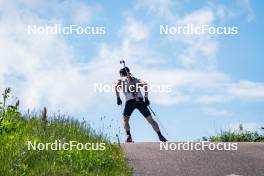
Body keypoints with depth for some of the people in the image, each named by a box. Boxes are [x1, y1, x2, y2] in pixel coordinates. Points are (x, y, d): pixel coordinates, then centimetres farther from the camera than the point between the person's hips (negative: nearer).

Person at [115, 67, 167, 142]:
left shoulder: (120, 79, 19)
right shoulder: (135, 79, 27)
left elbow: (116, 86, -4)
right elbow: (144, 84, 9)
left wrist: (118, 98, 0)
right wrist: (146, 97, 7)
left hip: (130, 101, -2)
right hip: (140, 100, 2)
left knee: (125, 120, 20)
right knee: (150, 120, 5)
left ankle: (129, 136, 1)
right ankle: (160, 136, -4)